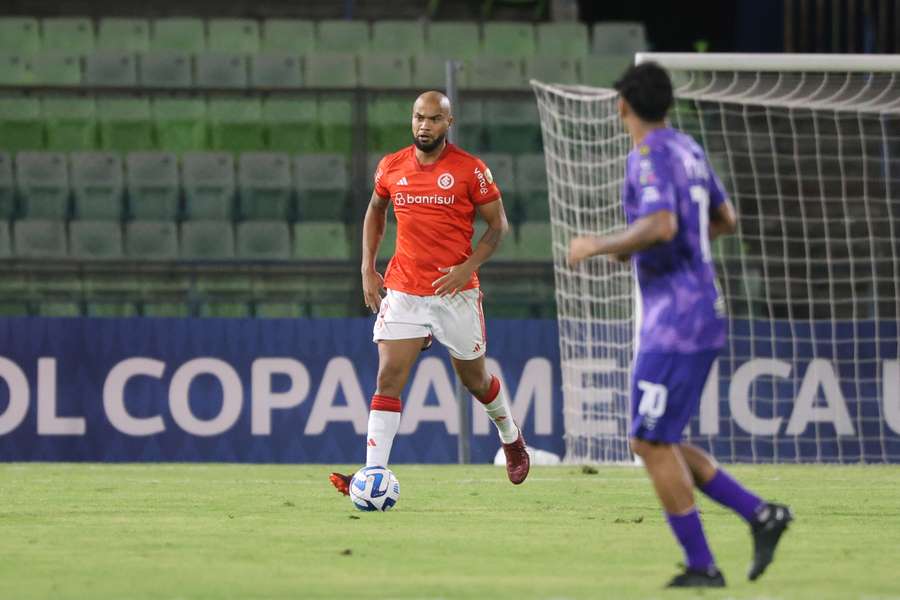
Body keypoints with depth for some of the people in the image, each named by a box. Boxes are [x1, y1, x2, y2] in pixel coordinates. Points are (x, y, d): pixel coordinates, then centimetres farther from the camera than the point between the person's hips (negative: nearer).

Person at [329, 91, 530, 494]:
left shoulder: (469, 170, -7)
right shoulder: (391, 168, 3)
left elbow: (498, 225, -1)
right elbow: (375, 212, 21)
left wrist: (467, 268, -15)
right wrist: (368, 268, 10)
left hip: (456, 292, -2)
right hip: (403, 291, 2)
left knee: (474, 380, 13)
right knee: (389, 378, -12)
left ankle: (511, 438, 43)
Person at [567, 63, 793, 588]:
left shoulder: (651, 156, -14)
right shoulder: (689, 151, 14)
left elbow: (661, 226, -30)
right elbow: (726, 220, 24)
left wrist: (600, 246, -15)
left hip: (674, 323, -9)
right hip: (704, 314, 9)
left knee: (653, 444, -4)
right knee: (656, 445, 13)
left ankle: (702, 566, -2)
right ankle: (760, 514, 8)